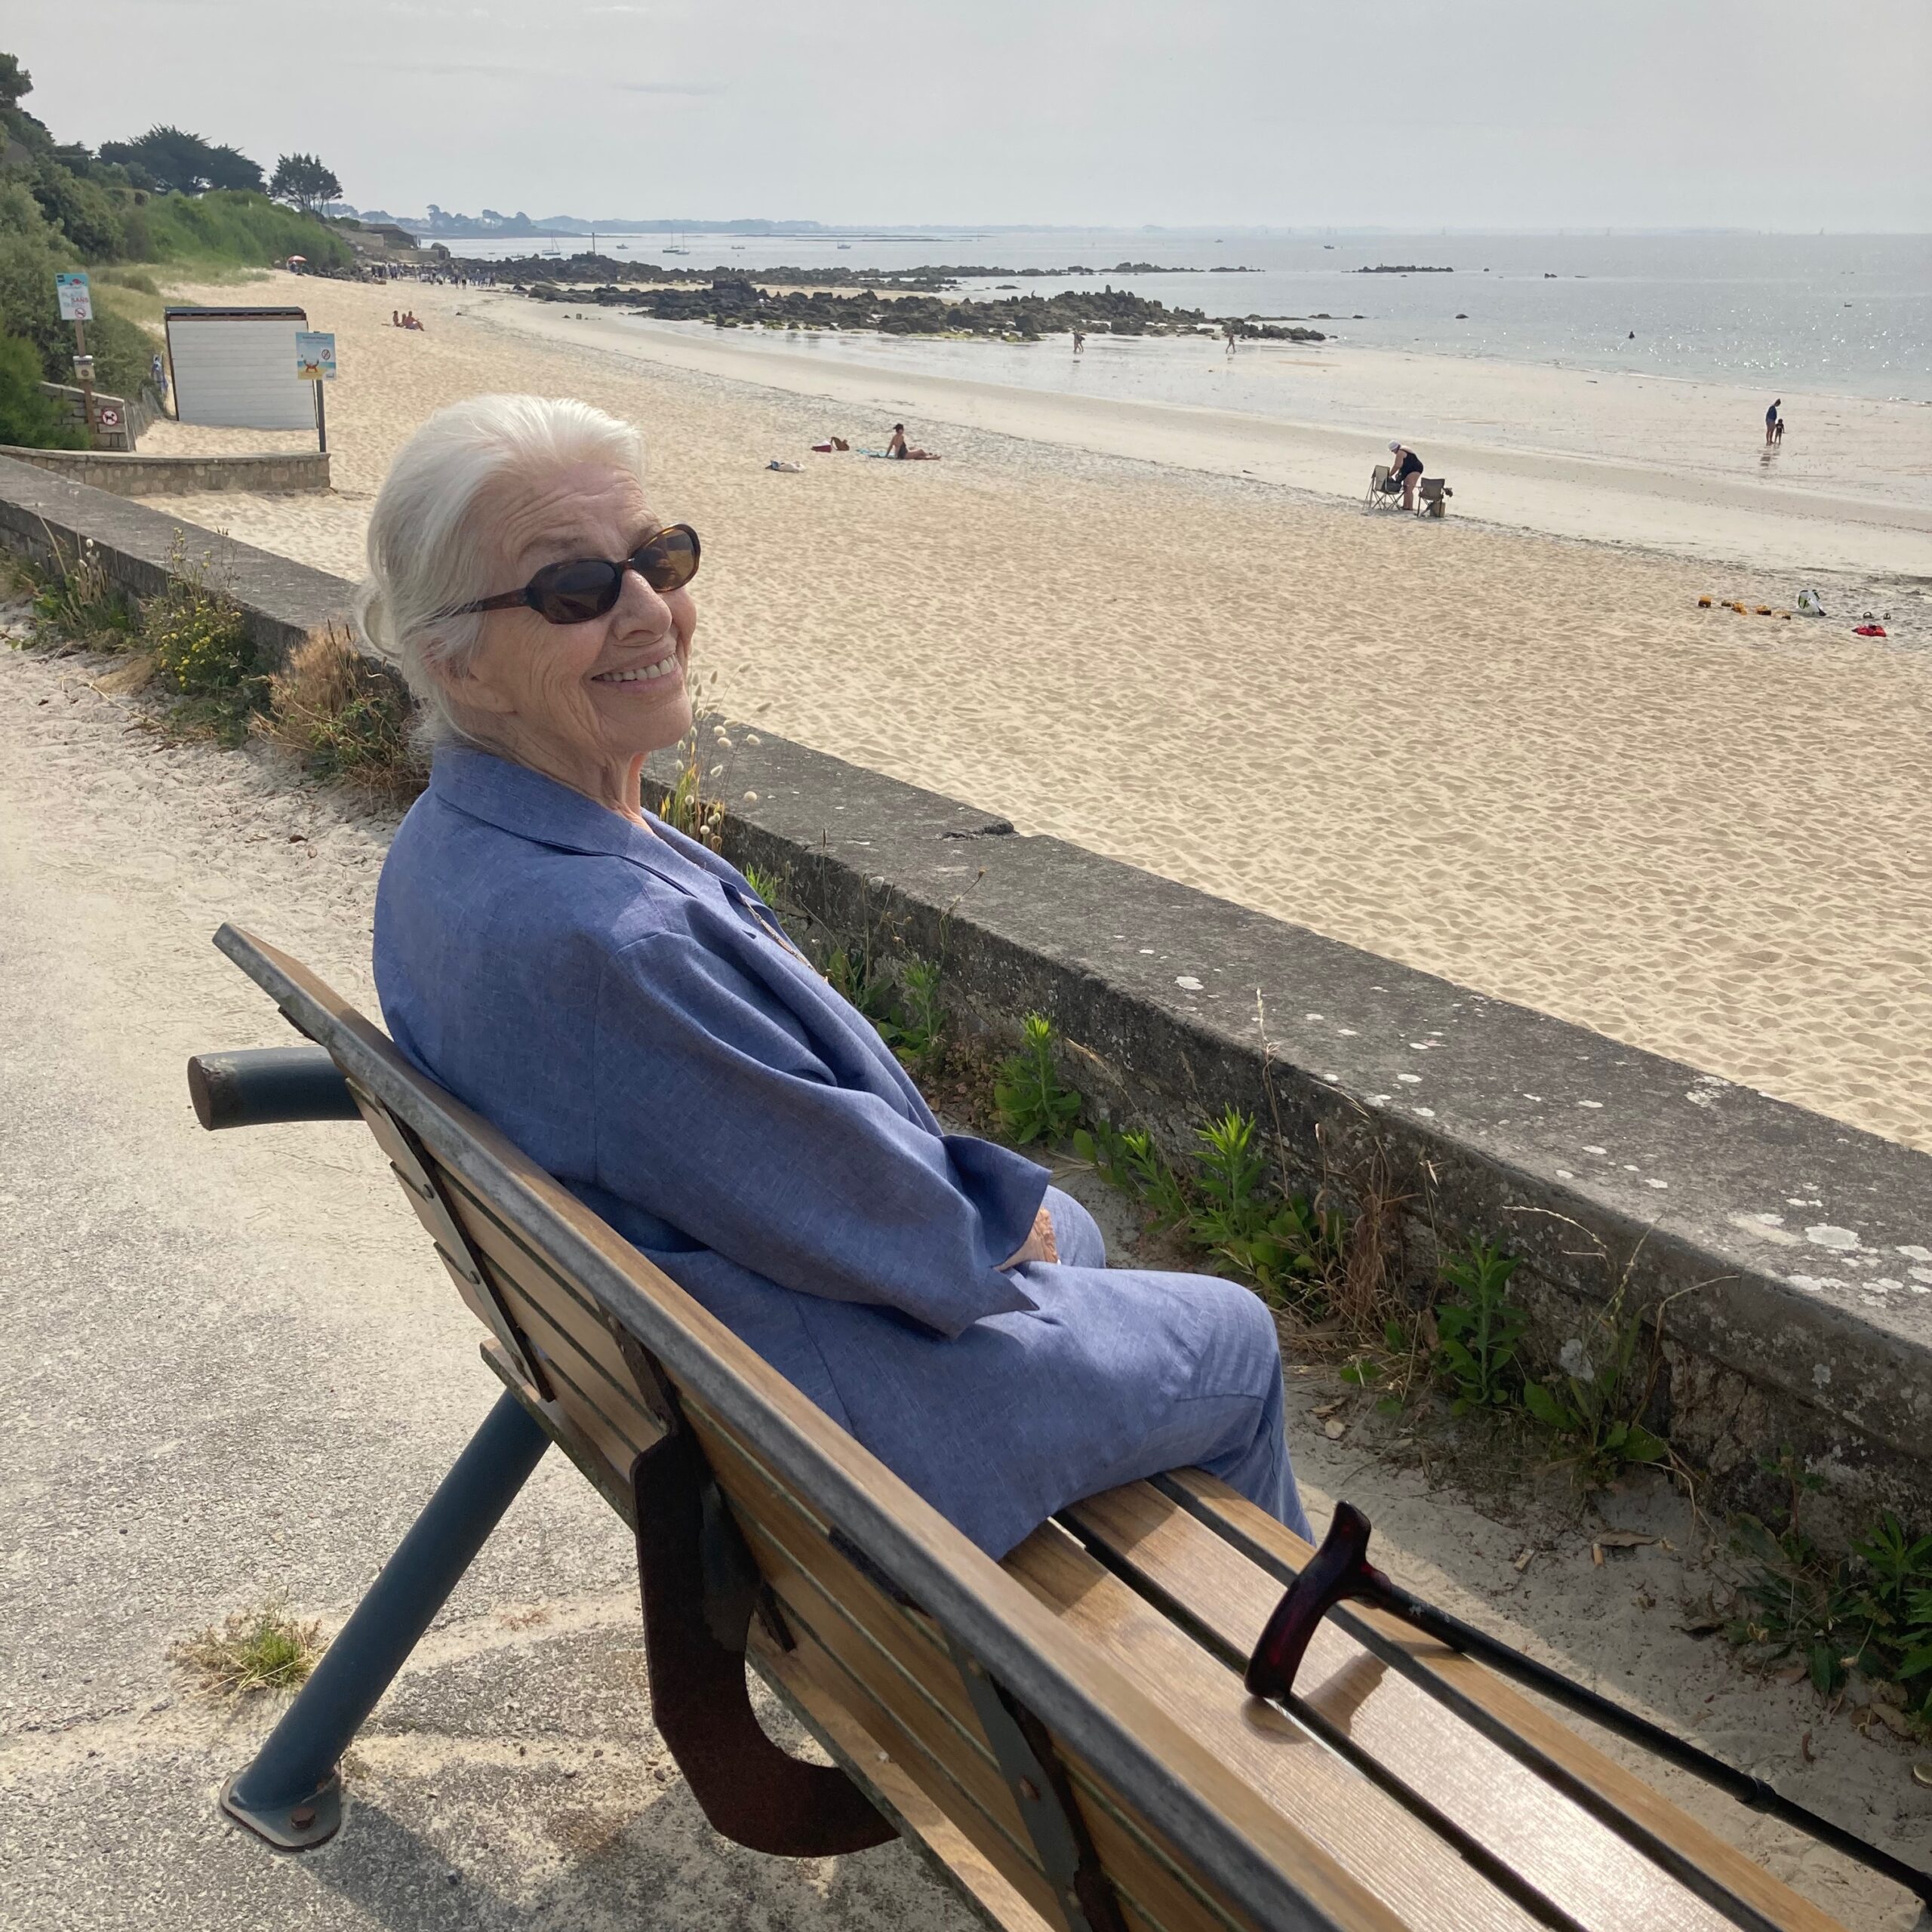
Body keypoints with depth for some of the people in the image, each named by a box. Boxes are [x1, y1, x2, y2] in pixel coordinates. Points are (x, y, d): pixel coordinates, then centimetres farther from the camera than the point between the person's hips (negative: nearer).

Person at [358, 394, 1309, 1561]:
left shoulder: (455, 838, -6)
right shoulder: (592, 939, -39)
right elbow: (857, 1217, -27)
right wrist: (997, 1230, -6)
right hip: (804, 1412, -9)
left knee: (1069, 1229, 32)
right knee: (1240, 1344, 12)